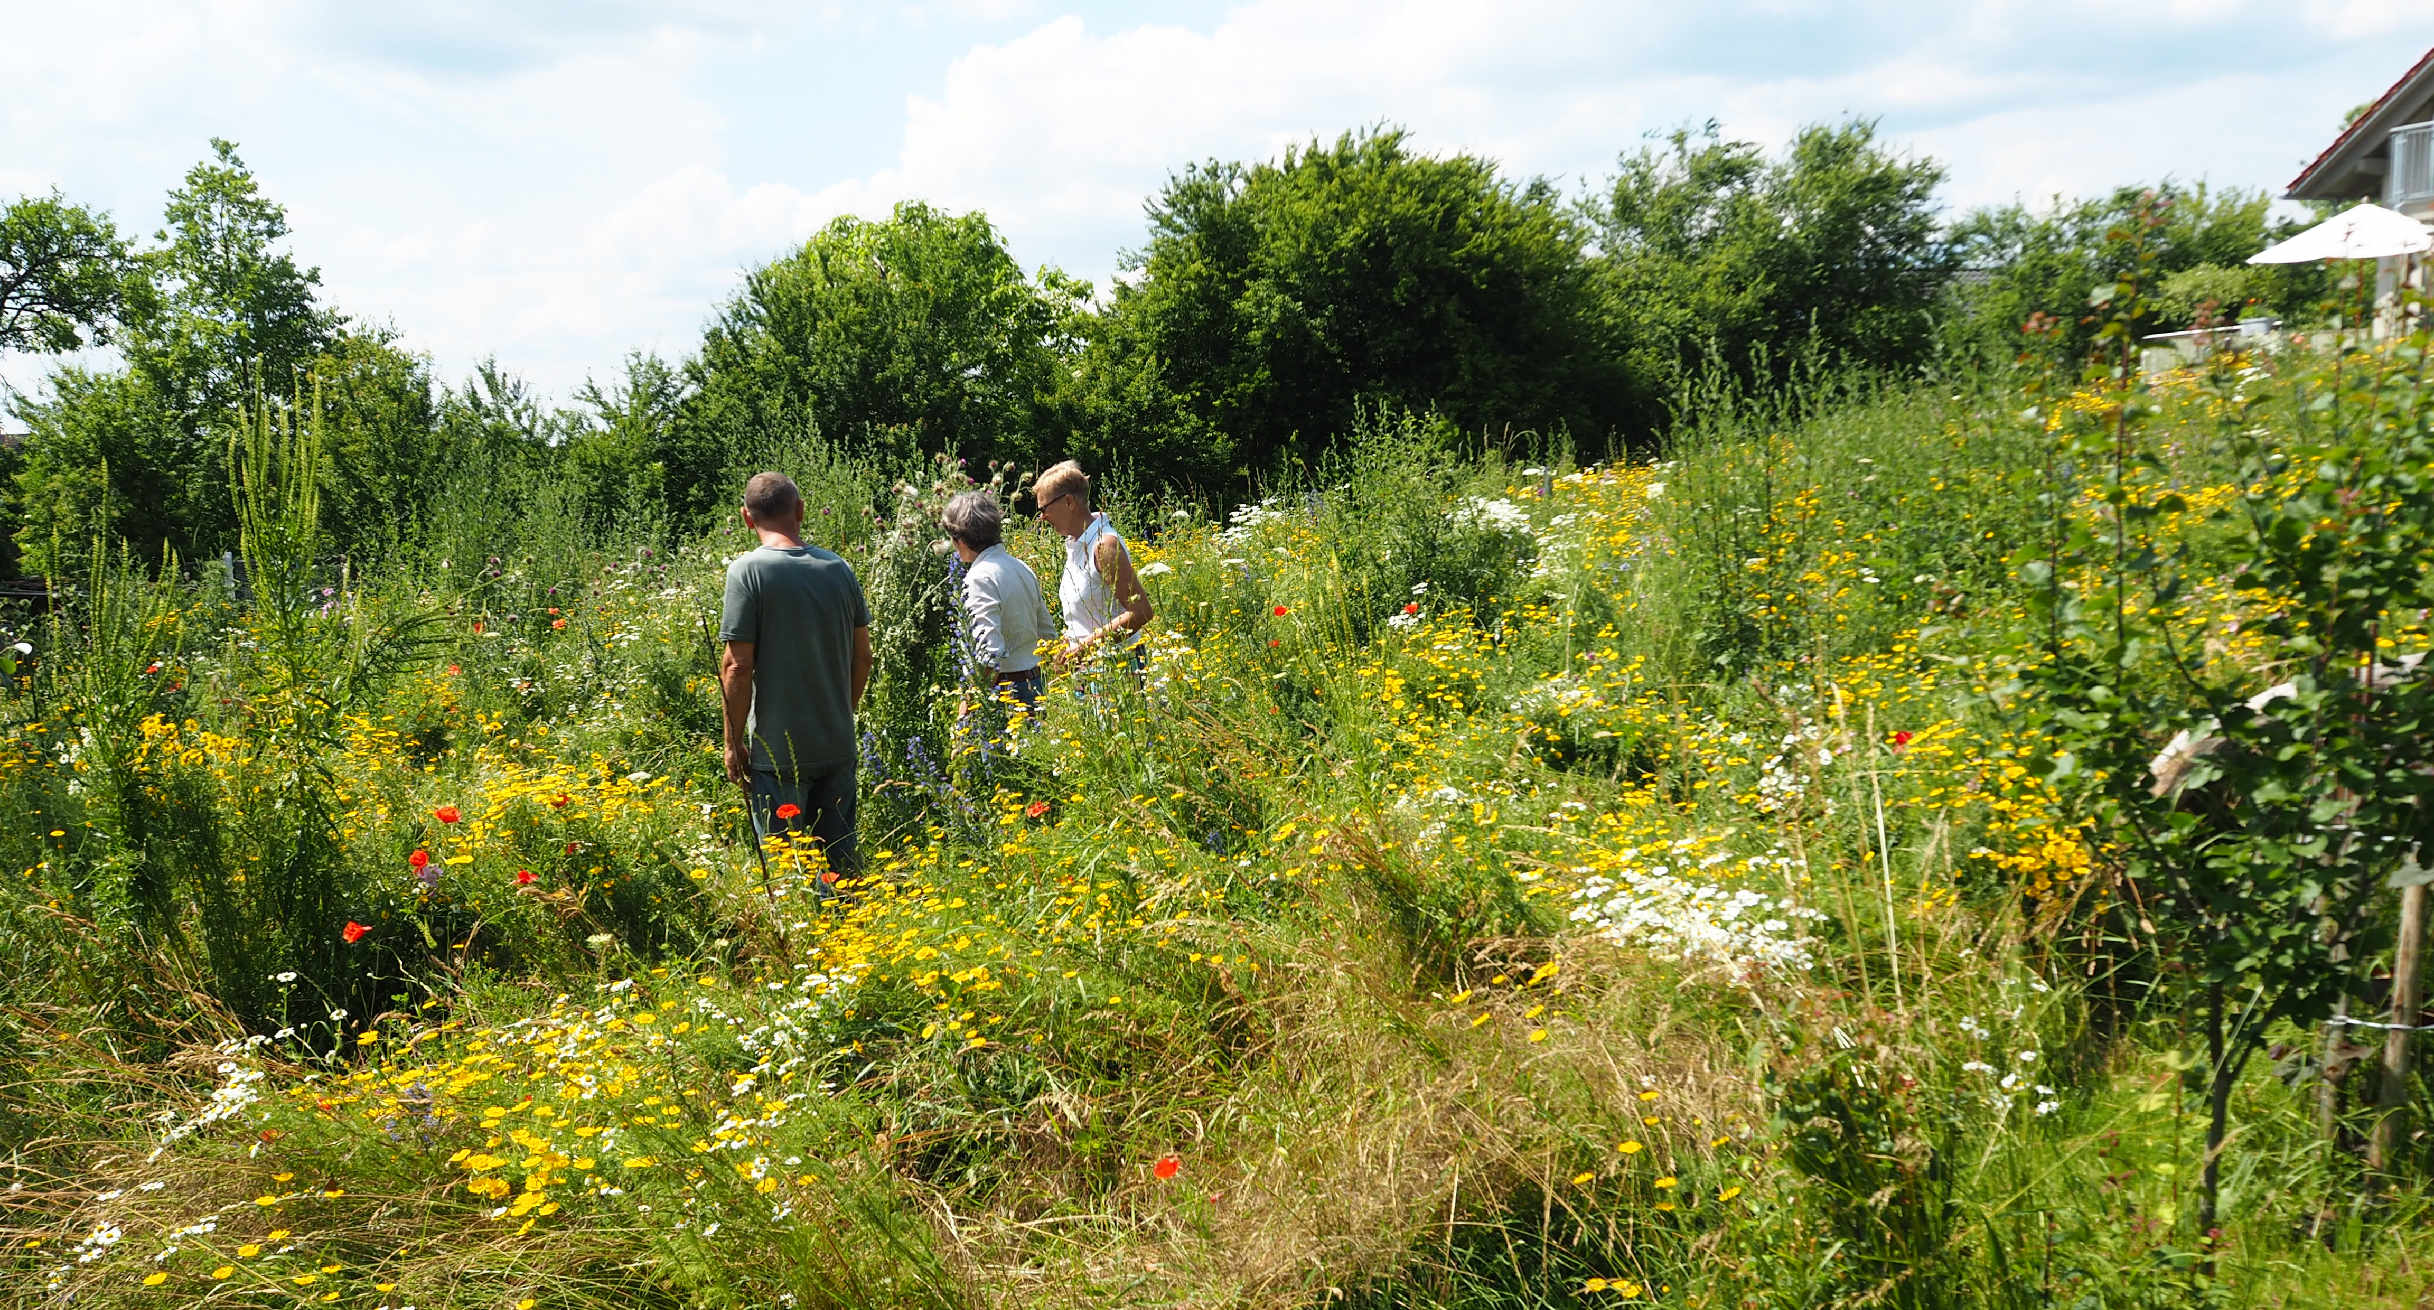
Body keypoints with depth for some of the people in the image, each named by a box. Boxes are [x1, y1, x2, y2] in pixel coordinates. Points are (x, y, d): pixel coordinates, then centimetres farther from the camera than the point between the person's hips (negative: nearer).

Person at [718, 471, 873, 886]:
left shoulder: (748, 570, -11)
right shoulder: (839, 567, 3)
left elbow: (738, 666, -14)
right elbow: (862, 655, 9)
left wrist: (734, 742, -5)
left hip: (779, 748, -5)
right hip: (838, 745, 5)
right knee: (842, 859, 15)